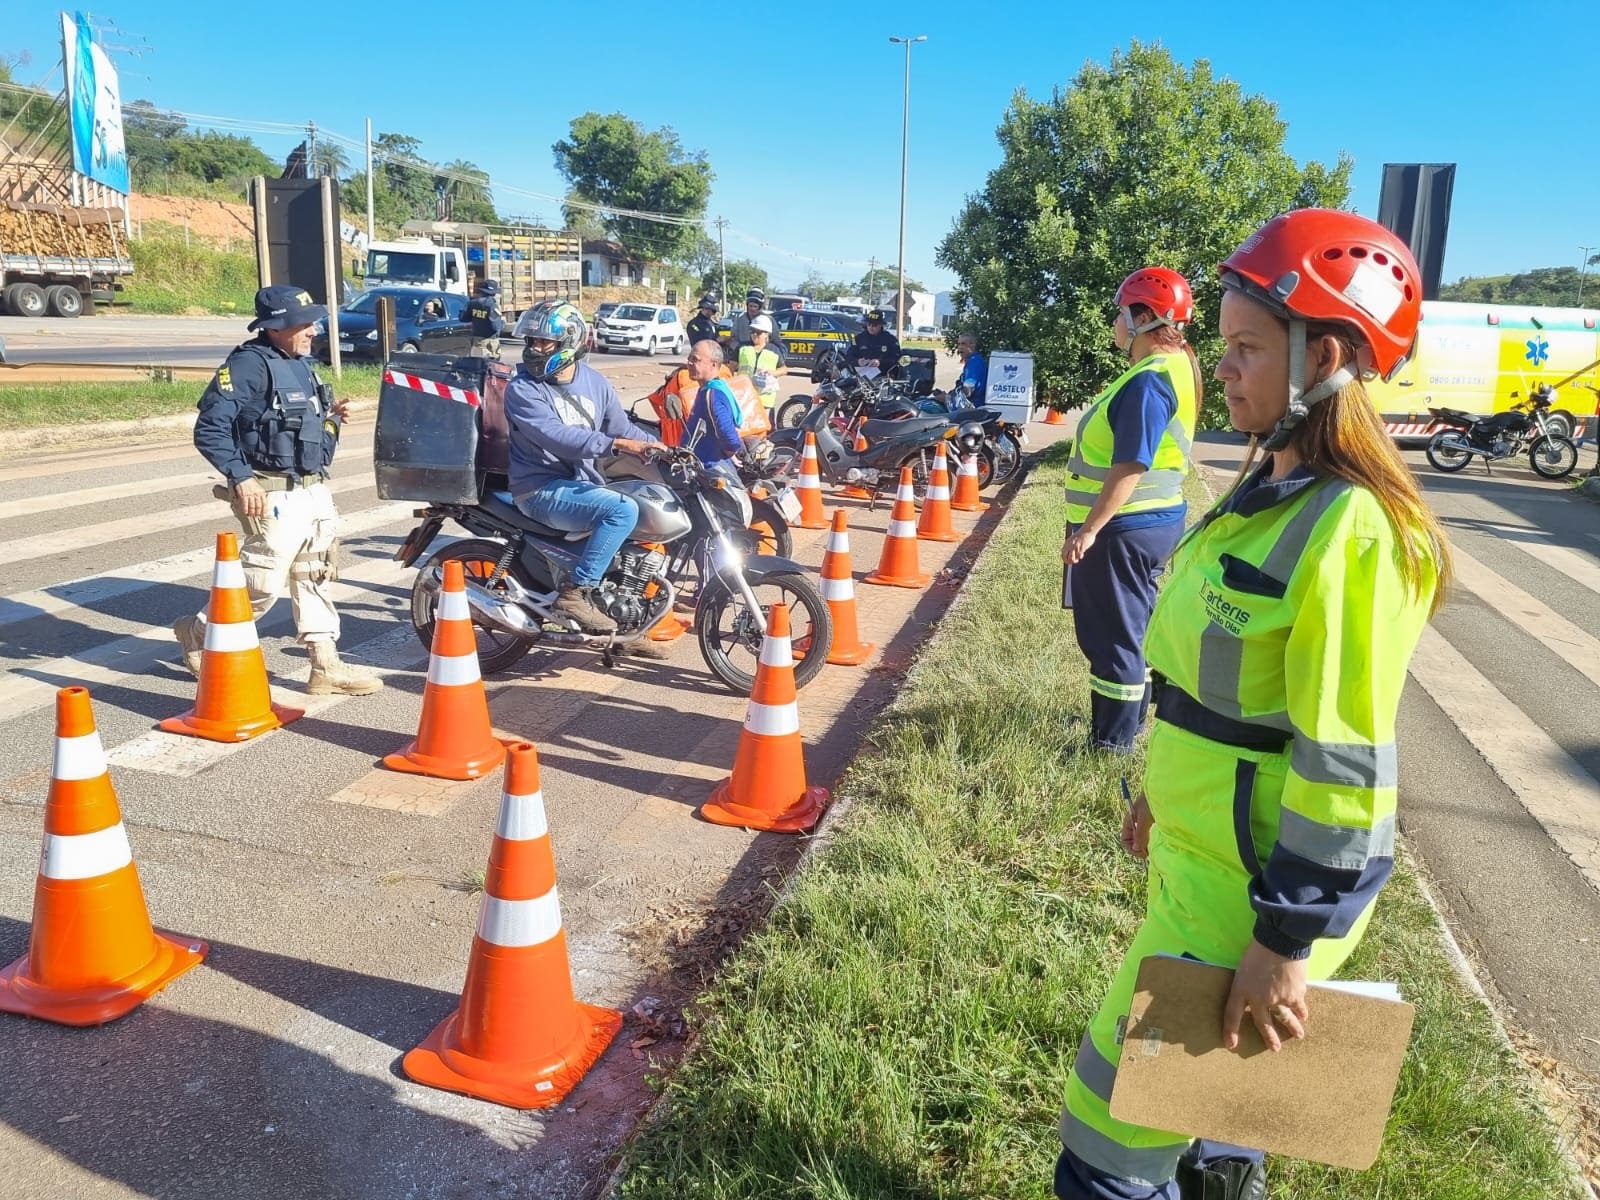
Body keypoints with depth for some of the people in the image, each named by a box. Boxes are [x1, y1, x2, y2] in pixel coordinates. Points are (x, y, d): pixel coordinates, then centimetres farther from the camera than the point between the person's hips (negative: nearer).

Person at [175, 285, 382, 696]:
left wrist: (330, 414, 4)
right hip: (274, 495, -9)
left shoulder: (300, 363, 12)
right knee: (263, 583, -1)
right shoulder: (248, 364, -15)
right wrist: (241, 477, -23)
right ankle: (197, 633, 23)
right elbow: (209, 429, -19)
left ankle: (326, 667, 17)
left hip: (315, 489, 9)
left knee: (315, 577, 11)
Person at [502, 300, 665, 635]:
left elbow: (622, 427, 14)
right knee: (623, 510, -28)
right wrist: (614, 444, -34)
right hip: (543, 489, -7)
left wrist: (662, 449, -1)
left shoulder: (595, 382, 8)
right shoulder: (522, 389, -12)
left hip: (583, 481, 7)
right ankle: (575, 592, -22)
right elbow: (557, 437, -26)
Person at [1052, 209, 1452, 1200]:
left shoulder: (1349, 530, -25)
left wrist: (1287, 941, -19)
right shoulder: (1272, 492, 5)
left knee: (1119, 1109, 4)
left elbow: (1346, 767, -24)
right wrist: (1164, 790, 21)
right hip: (1200, 848, 9)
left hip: (1257, 883, -9)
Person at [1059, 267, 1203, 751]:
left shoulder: (1148, 381, -21)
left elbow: (1130, 469, -26)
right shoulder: (1175, 366, 10)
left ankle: (1114, 738, 10)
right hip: (1154, 520, 11)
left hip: (1125, 526, -10)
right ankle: (1131, 720, 34)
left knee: (1111, 634, 0)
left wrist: (1089, 529, -24)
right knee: (1134, 626, 20)